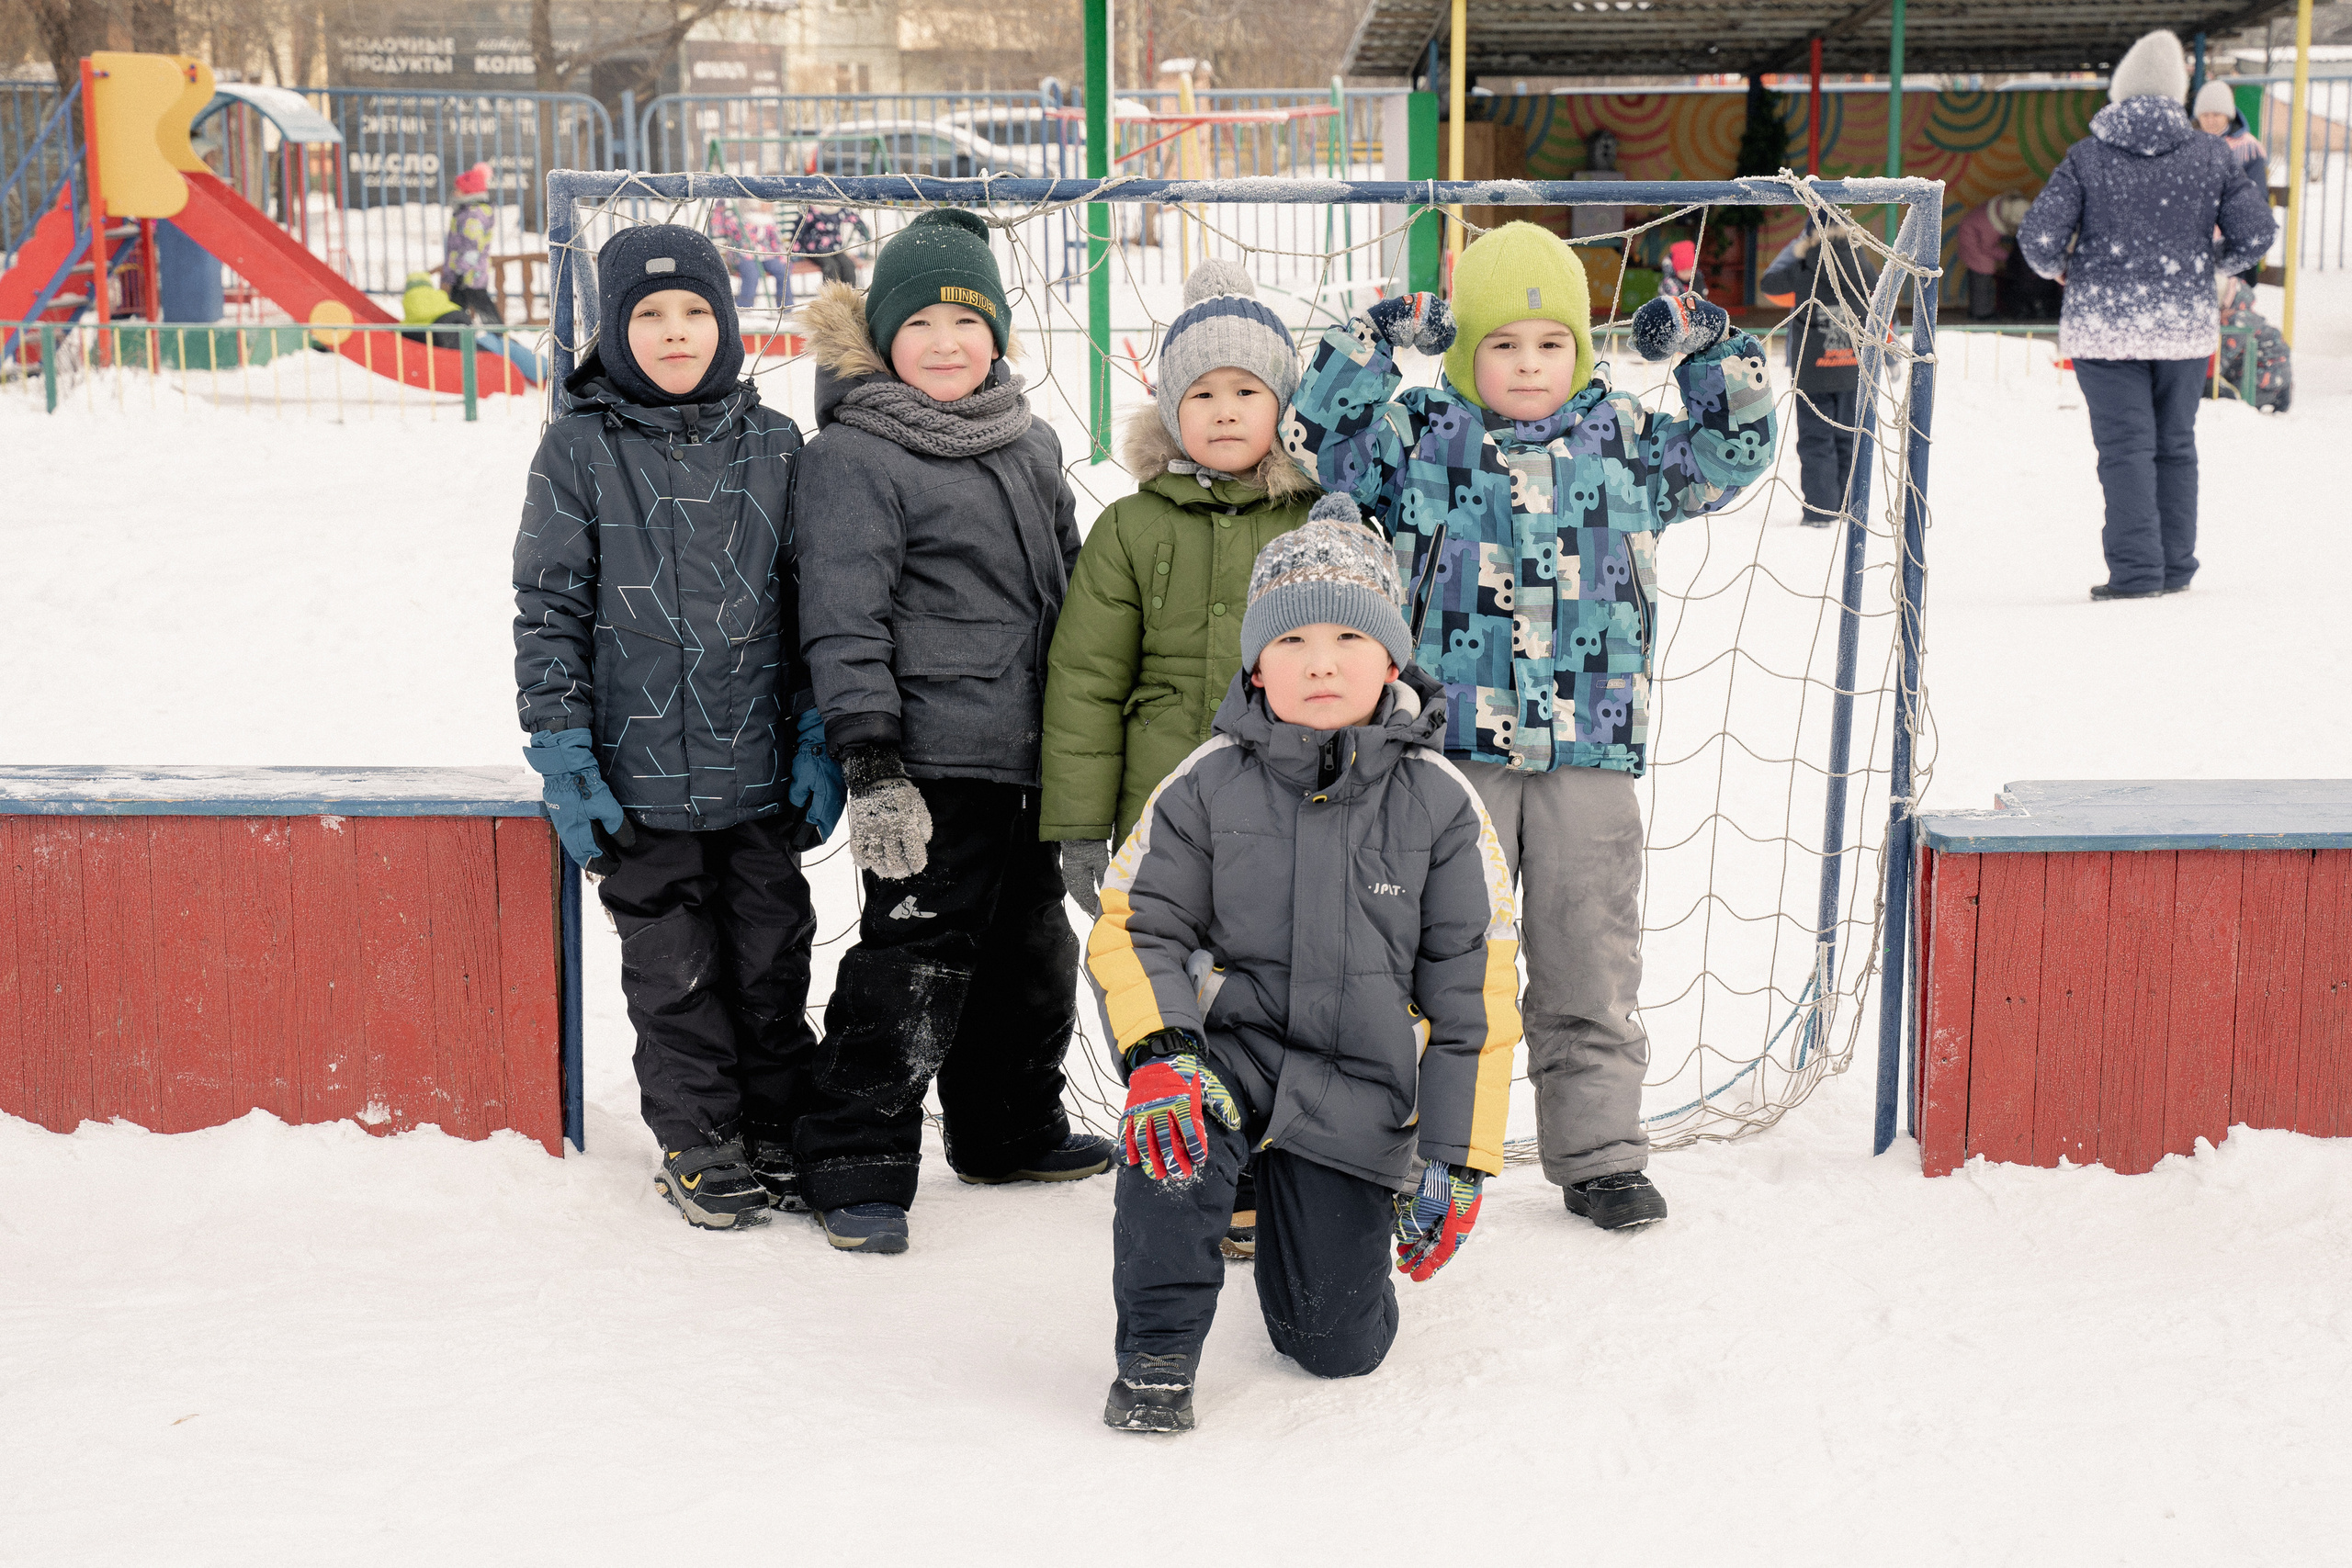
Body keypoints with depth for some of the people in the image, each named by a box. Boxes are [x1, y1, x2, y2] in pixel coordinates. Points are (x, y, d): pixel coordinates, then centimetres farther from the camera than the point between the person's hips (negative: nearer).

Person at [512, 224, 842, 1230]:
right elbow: (549, 610, -1)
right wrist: (562, 753, -6)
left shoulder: (773, 444, 4)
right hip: (640, 776, -2)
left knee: (773, 964, 10)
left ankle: (780, 1134, 27)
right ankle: (701, 1146, 24)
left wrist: (820, 741, 2)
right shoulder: (580, 450, -2)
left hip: (762, 775, 2)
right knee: (674, 974, 8)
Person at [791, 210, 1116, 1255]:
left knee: (1033, 952, 18)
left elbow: (1071, 592, 23)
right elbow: (843, 619, -14)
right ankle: (857, 1168, 2)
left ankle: (1013, 1130, 35)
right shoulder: (853, 455, -9)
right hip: (931, 756, -8)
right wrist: (869, 757, -21)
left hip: (1030, 757, 8)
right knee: (916, 961, -8)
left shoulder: (1028, 442, 14)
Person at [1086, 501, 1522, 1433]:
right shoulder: (1208, 785, -7)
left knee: (1339, 1346, 0)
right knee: (1172, 1123, -36)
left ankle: (1317, 1219, 38)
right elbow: (1132, 927, -4)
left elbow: (1473, 989, -3)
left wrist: (1457, 1158, -5)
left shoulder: (1439, 802, -7)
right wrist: (1159, 1052, -25)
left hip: (1360, 1088, 1)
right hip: (1234, 1041, 0)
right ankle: (1156, 1354, -13)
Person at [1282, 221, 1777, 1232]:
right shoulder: (1421, 440, 3)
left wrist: (1713, 353, 3)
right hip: (1453, 746, -2)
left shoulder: (1628, 442, 10)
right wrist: (1374, 343, -10)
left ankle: (1599, 1154, 20)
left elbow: (1734, 453, 15)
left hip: (1592, 749, 2)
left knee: (1590, 968, 8)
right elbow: (1318, 436, -3)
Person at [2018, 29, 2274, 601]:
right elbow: (2256, 235, -1)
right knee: (2175, 445, 14)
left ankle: (2136, 570, -6)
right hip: (2186, 325, 2)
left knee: (2125, 447, 0)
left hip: (2103, 324, -2)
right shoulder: (2212, 155, -1)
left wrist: (2059, 269, 10)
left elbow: (2037, 238, -11)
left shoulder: (2085, 157, -6)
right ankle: (2176, 565, 18)